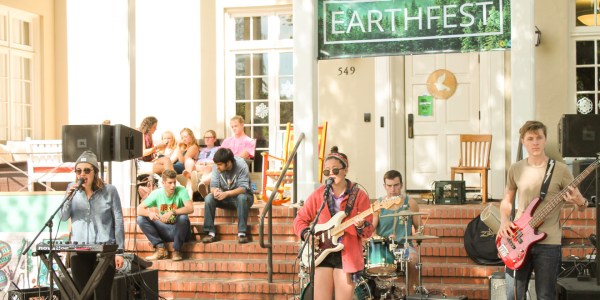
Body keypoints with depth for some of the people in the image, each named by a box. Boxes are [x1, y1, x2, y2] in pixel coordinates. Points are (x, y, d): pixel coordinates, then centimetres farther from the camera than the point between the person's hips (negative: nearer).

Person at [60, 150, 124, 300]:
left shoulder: (109, 190, -3)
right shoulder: (72, 189, 7)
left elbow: (118, 222, -1)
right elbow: (63, 217, 4)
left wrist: (119, 251, -4)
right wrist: (68, 198, -15)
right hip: (79, 250, 3)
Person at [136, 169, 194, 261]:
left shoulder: (181, 190, -14)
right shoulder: (157, 193, -7)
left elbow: (190, 208, -29)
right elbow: (139, 209, -9)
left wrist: (172, 212, -43)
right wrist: (149, 213, -32)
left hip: (178, 230, -3)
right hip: (164, 230, 3)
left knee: (183, 217, -35)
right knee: (141, 219, -13)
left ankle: (176, 251, -15)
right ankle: (161, 249, -10)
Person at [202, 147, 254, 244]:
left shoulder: (241, 165, -23)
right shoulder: (217, 167, -12)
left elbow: (244, 188, -29)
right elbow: (213, 185, -12)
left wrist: (227, 193, -43)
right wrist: (215, 191, -38)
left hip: (240, 195, -4)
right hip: (224, 198, 4)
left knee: (242, 198, -37)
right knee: (208, 198, -23)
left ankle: (242, 233, -31)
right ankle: (211, 232, -21)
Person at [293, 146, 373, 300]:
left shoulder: (359, 195, -3)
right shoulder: (318, 194, 5)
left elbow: (368, 231, -5)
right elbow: (300, 220, 10)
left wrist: (360, 226, -26)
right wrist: (307, 234, -8)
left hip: (347, 255, -2)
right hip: (322, 254, 2)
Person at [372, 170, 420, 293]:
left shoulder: (410, 203, 5)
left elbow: (418, 227, 14)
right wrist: (382, 240, -17)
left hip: (404, 246, 0)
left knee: (413, 260, -32)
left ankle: (408, 291, -8)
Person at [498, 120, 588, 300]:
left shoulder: (560, 170, -4)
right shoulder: (515, 169, 6)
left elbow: (582, 204, 2)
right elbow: (507, 200, 17)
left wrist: (580, 202, -22)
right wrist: (504, 221, -2)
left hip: (548, 242, -2)